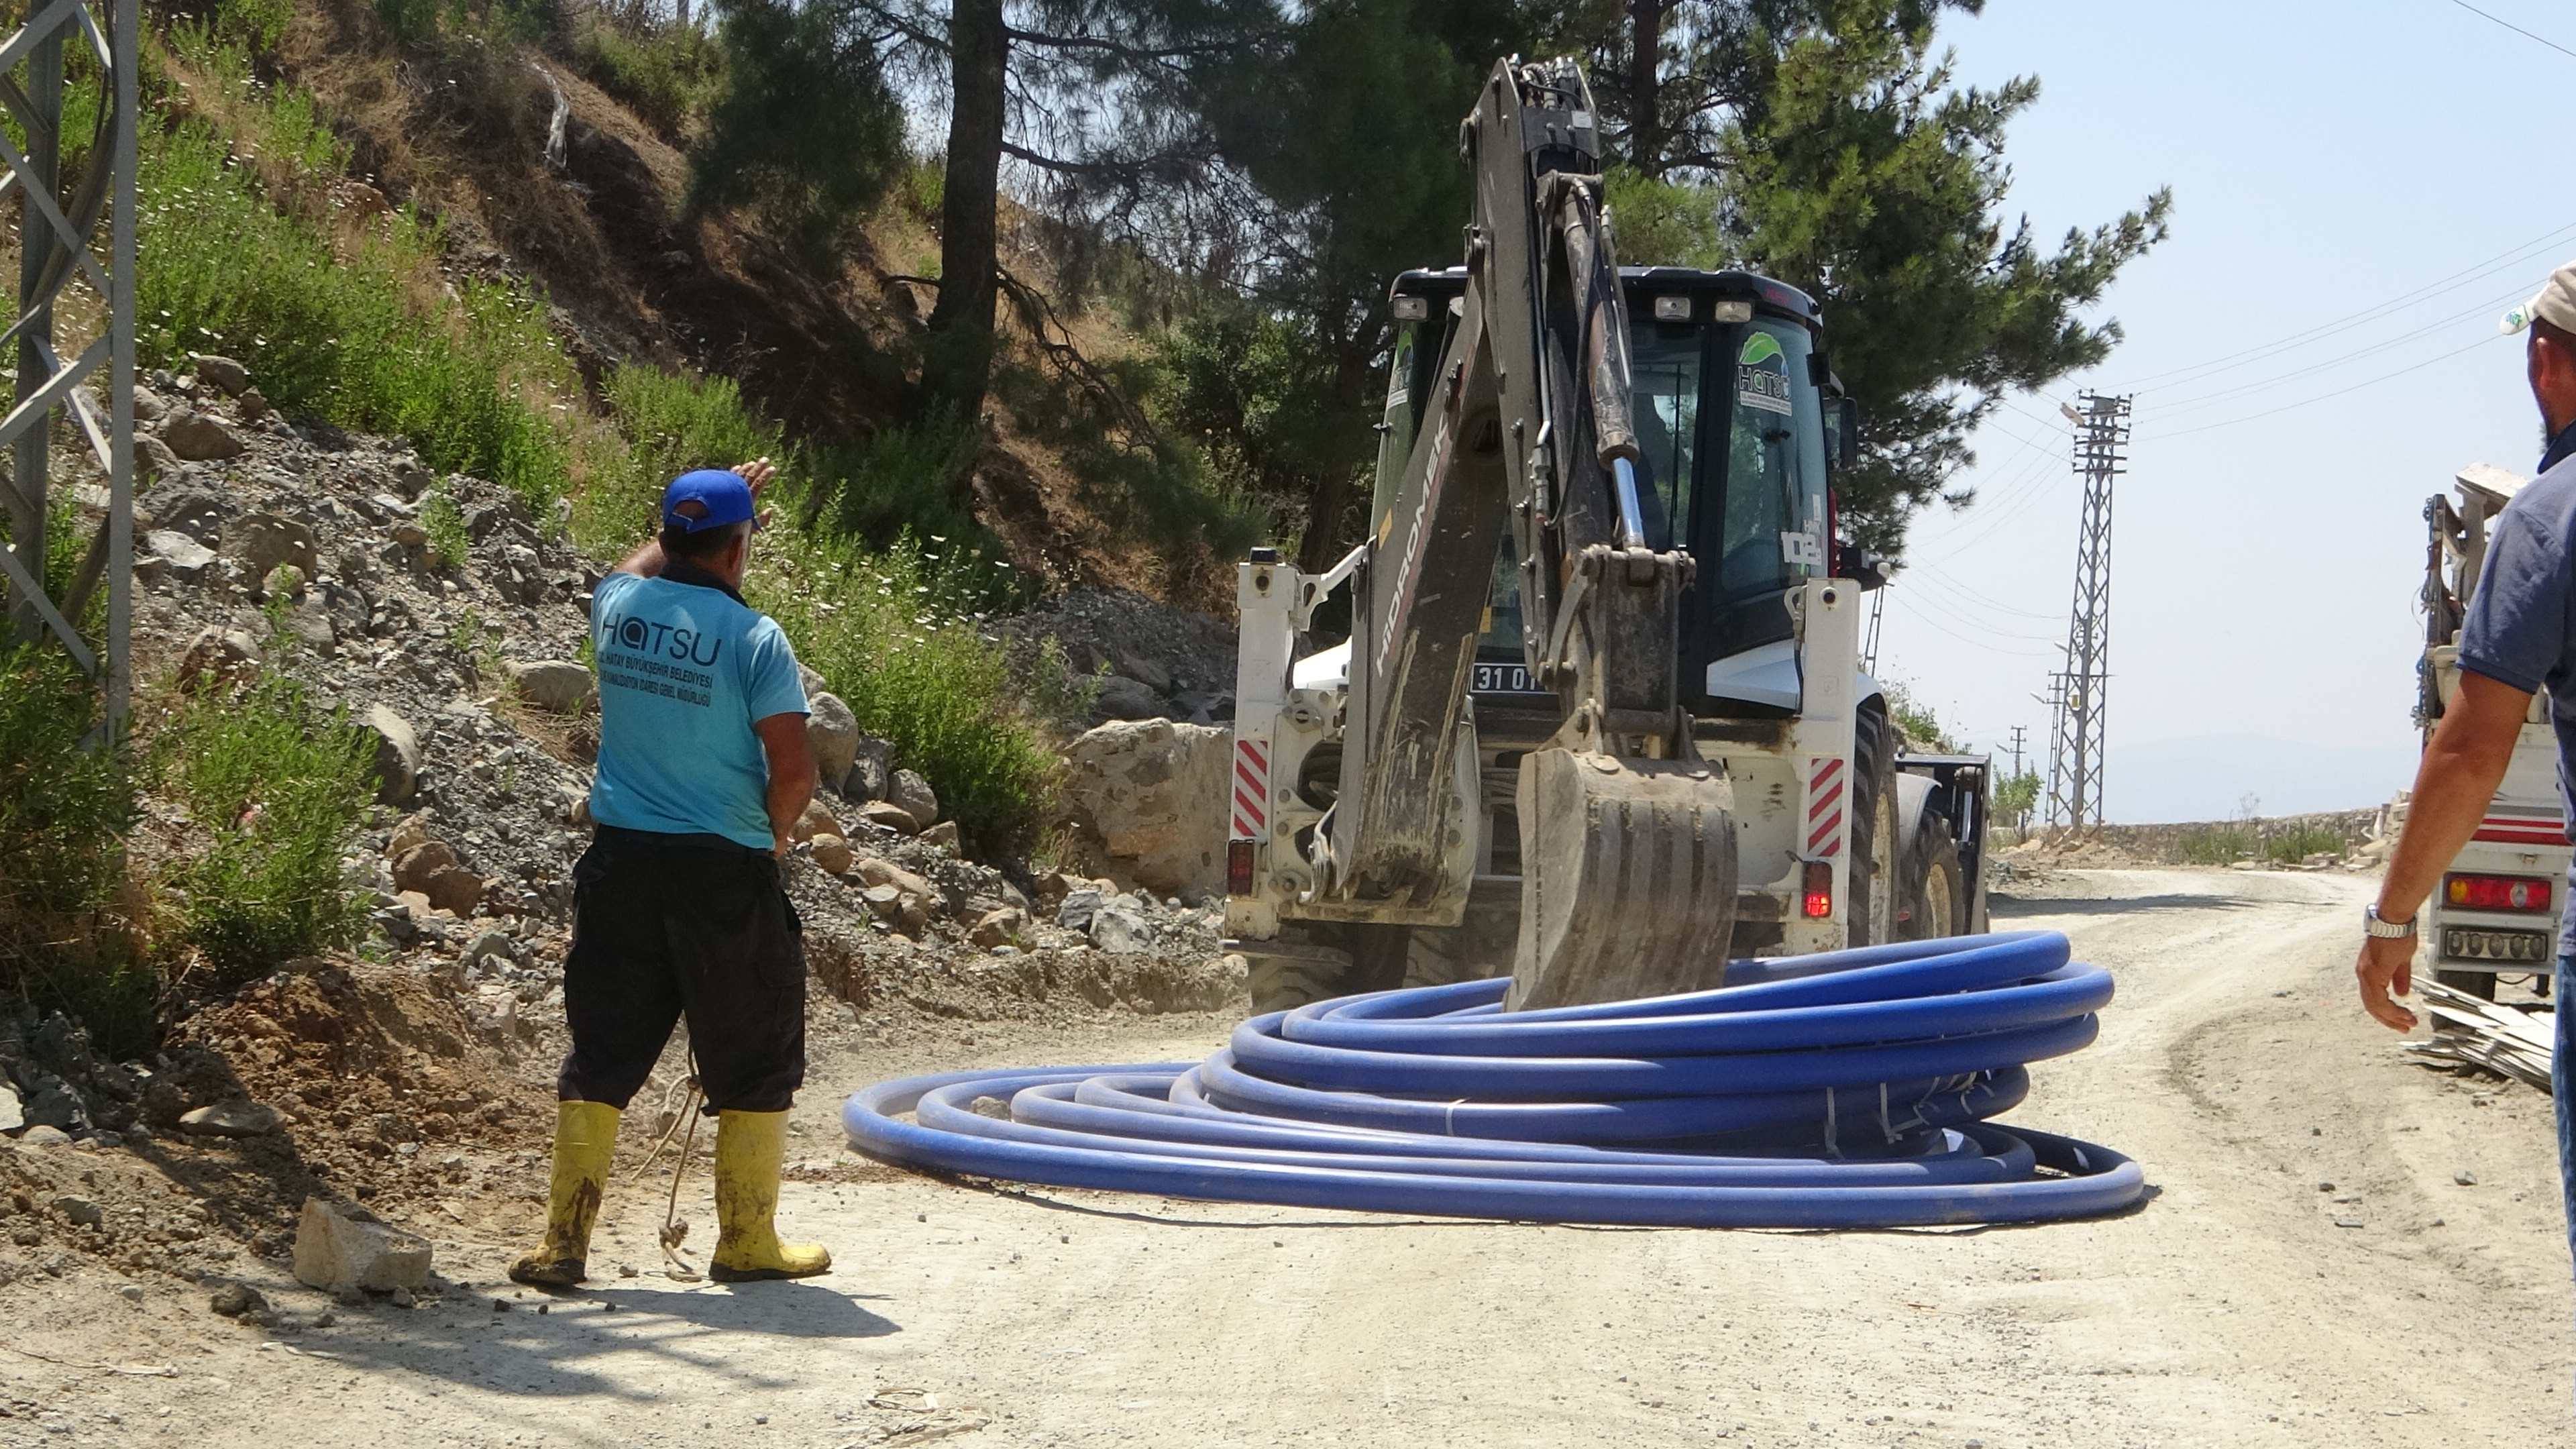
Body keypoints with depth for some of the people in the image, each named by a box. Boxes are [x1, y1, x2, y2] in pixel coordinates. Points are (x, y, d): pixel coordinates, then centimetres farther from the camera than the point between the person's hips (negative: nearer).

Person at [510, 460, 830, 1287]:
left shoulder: (618, 608, 2)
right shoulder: (753, 637, -12)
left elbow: (646, 563, 29)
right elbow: (793, 772, -16)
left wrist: (712, 506, 40)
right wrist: (774, 833, 5)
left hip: (623, 860, 5)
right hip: (724, 872, -4)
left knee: (602, 1054, 10)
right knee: (752, 1063, 10)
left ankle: (564, 1243, 8)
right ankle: (747, 1242, 18)